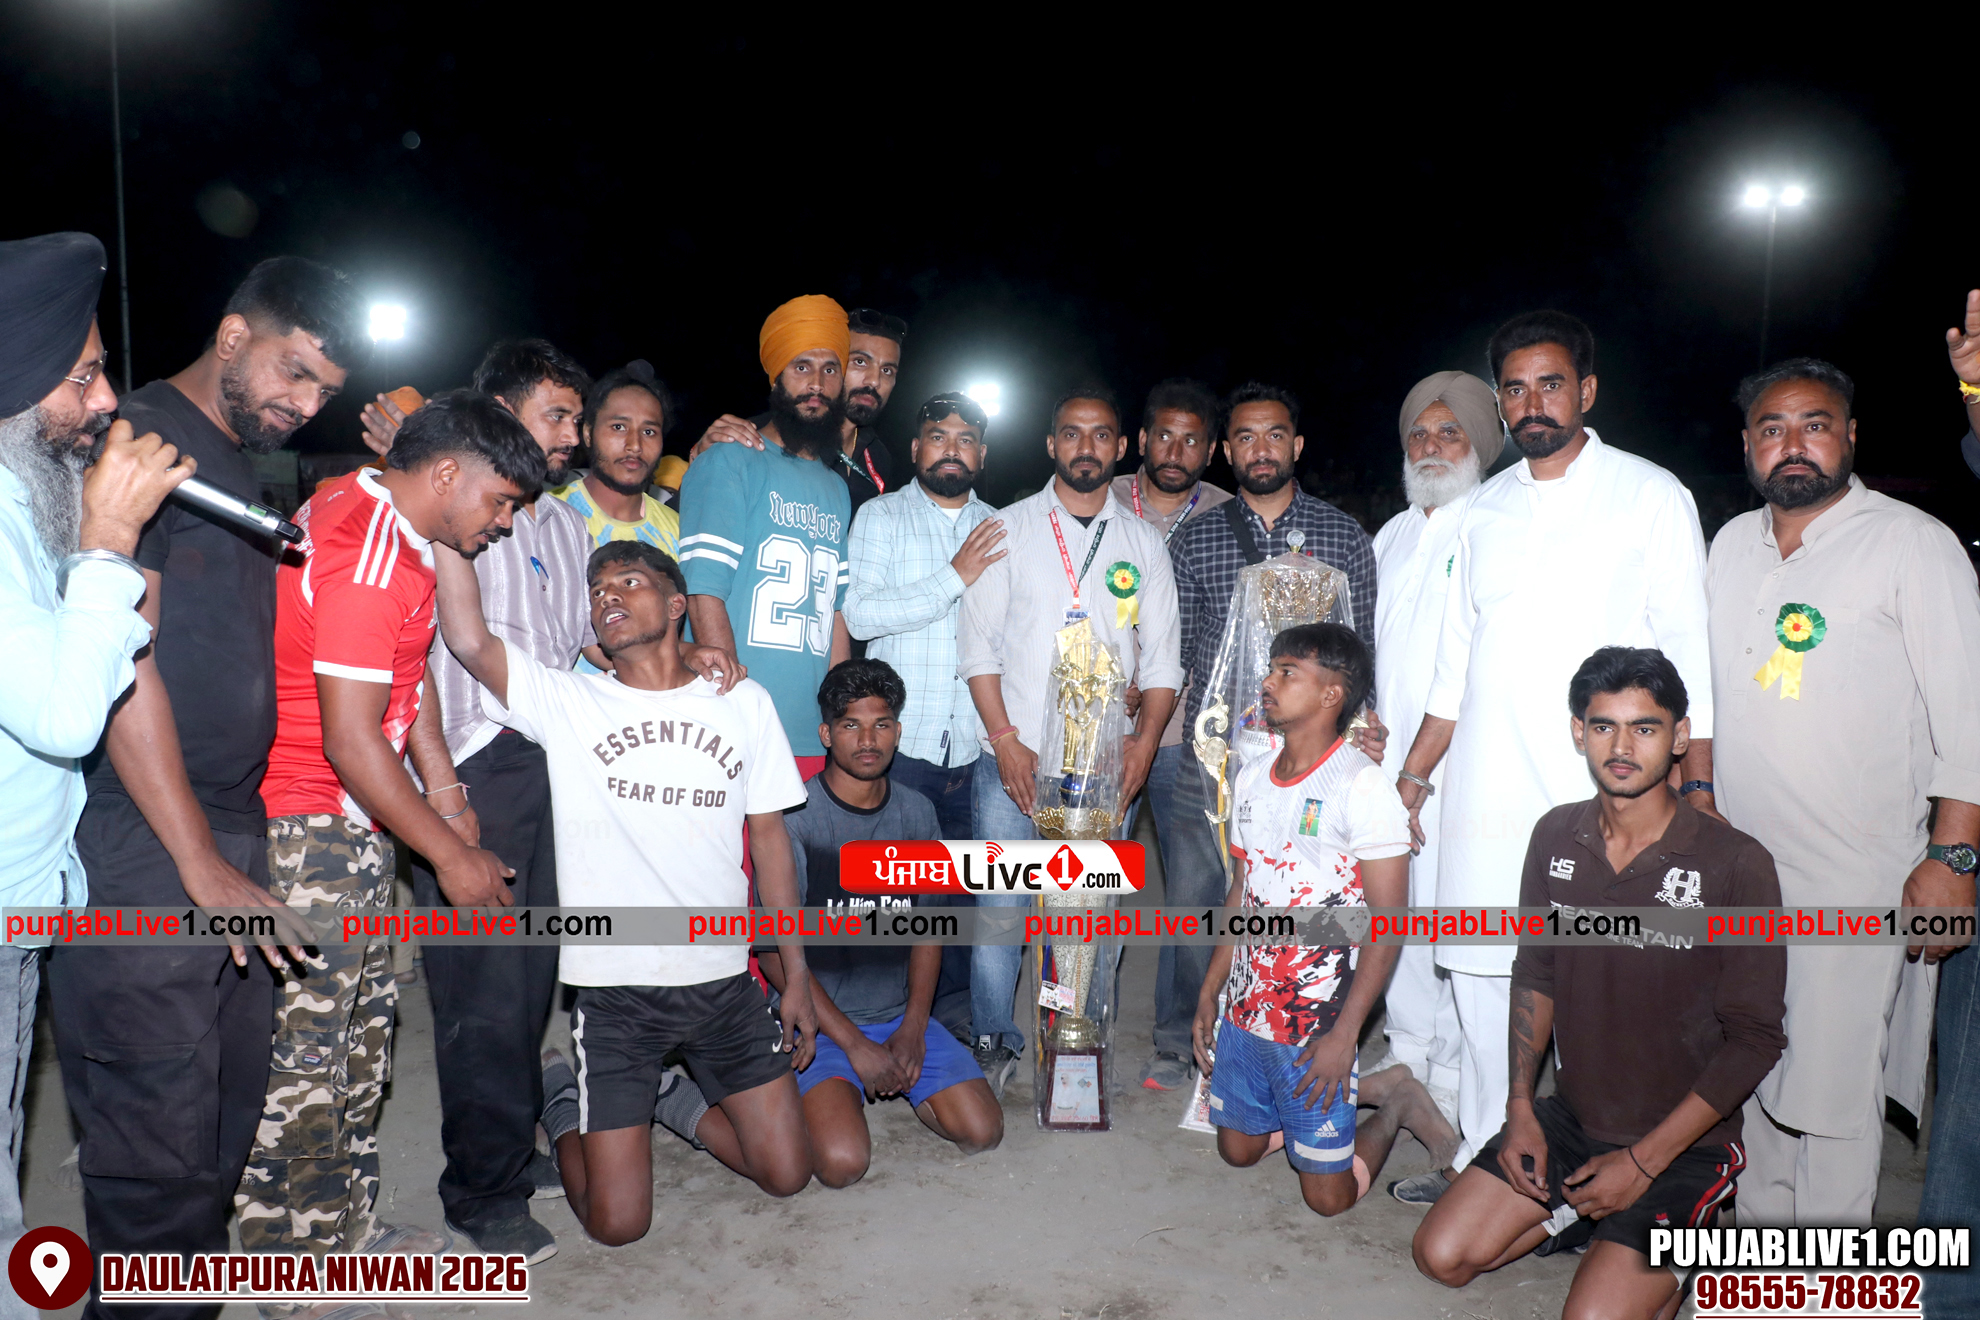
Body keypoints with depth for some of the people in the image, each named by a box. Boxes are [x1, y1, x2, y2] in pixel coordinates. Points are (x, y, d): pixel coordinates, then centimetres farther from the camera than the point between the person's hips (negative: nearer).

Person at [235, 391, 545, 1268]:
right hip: (311, 828, -11)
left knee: (361, 1025, 16)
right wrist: (451, 855, -14)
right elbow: (349, 739, -23)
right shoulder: (371, 560, -21)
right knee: (305, 1049, 0)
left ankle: (345, 1228, 29)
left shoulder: (356, 504, 11)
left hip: (349, 825, 11)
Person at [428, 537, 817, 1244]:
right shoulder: (566, 702, -4)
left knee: (786, 1173, 6)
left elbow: (770, 839, 6)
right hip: (614, 990, -2)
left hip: (724, 980, 3)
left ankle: (672, 1094, 31)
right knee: (618, 1223, -1)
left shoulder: (744, 704, 3)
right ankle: (564, 1095, 28)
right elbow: (468, 638, -21)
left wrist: (797, 975, 6)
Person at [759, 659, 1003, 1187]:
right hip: (818, 1021, -4)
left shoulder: (917, 812, 4)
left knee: (982, 1132, -10)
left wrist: (913, 1028, -5)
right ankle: (815, 1091, 9)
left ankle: (894, 1079, 16)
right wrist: (855, 1046, -15)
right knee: (843, 1162, -24)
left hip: (901, 1015, 4)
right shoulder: (794, 818, -12)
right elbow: (774, 947, -12)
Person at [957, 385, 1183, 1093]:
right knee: (1000, 908, -2)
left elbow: (1162, 657, 11)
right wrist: (1006, 741, -8)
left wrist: (1145, 739, -4)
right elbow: (978, 643, 2)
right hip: (1013, 760, -1)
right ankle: (995, 1044, 15)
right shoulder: (1010, 528, 7)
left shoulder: (1143, 542, 12)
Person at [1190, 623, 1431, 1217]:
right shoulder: (1252, 777, 6)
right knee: (1238, 1149, 18)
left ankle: (1394, 1100, 26)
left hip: (1317, 1024, -7)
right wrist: (1209, 994, 12)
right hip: (1244, 1011, 7)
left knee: (1328, 1194, 2)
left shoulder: (1362, 785, -16)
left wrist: (1344, 1035, -19)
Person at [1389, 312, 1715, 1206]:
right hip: (1484, 793, 4)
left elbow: (1689, 658, -1)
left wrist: (1698, 791, -9)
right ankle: (1481, 1164, 23)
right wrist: (1411, 776, 15)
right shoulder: (1486, 509, 14)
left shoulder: (1651, 496, 2)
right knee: (1478, 977, 9)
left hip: (1598, 797, -4)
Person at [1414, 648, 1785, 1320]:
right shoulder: (1555, 836, -2)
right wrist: (1521, 1108, 1)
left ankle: (1673, 1247, 10)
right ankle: (1590, 1215, 18)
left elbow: (1754, 1039, -14)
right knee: (1443, 1256, -1)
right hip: (1569, 1117, 5)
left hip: (1684, 1141, -5)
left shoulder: (1737, 865, -18)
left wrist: (1644, 1161, -15)